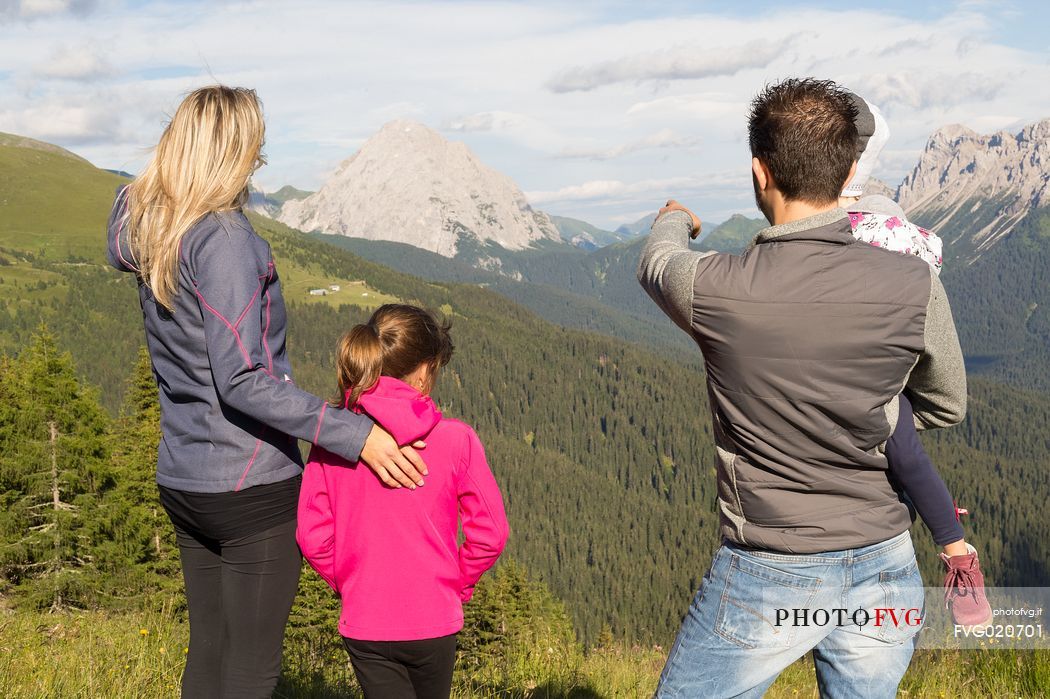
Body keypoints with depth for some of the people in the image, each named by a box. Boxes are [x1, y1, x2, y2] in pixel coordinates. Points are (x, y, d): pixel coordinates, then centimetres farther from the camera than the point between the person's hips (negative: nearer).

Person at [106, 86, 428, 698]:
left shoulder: (150, 232, 5)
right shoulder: (224, 239, -20)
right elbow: (241, 381, -25)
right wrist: (353, 434, -25)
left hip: (183, 479, 8)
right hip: (252, 485, -8)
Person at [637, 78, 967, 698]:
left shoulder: (714, 290, -17)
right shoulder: (915, 286, -13)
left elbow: (655, 266, 10)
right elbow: (946, 406, 7)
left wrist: (675, 222, 33)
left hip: (767, 579, -2)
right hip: (883, 573, 3)